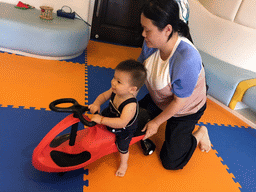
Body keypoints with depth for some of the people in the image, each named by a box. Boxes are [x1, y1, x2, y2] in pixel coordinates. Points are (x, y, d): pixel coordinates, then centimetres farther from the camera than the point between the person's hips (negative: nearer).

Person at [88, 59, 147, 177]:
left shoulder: (131, 105, -47)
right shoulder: (115, 91, -25)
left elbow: (122, 123, -55)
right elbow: (103, 96, -8)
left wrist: (101, 120, -54)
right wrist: (96, 104, -28)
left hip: (124, 131, -5)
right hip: (111, 117, 5)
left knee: (122, 148, 16)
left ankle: (123, 164, 48)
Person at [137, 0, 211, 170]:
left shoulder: (187, 60, -41)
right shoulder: (151, 43, -21)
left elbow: (179, 102, -28)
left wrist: (156, 122, -16)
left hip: (184, 111, -6)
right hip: (158, 101, 6)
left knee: (171, 162, 4)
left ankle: (199, 134, 25)